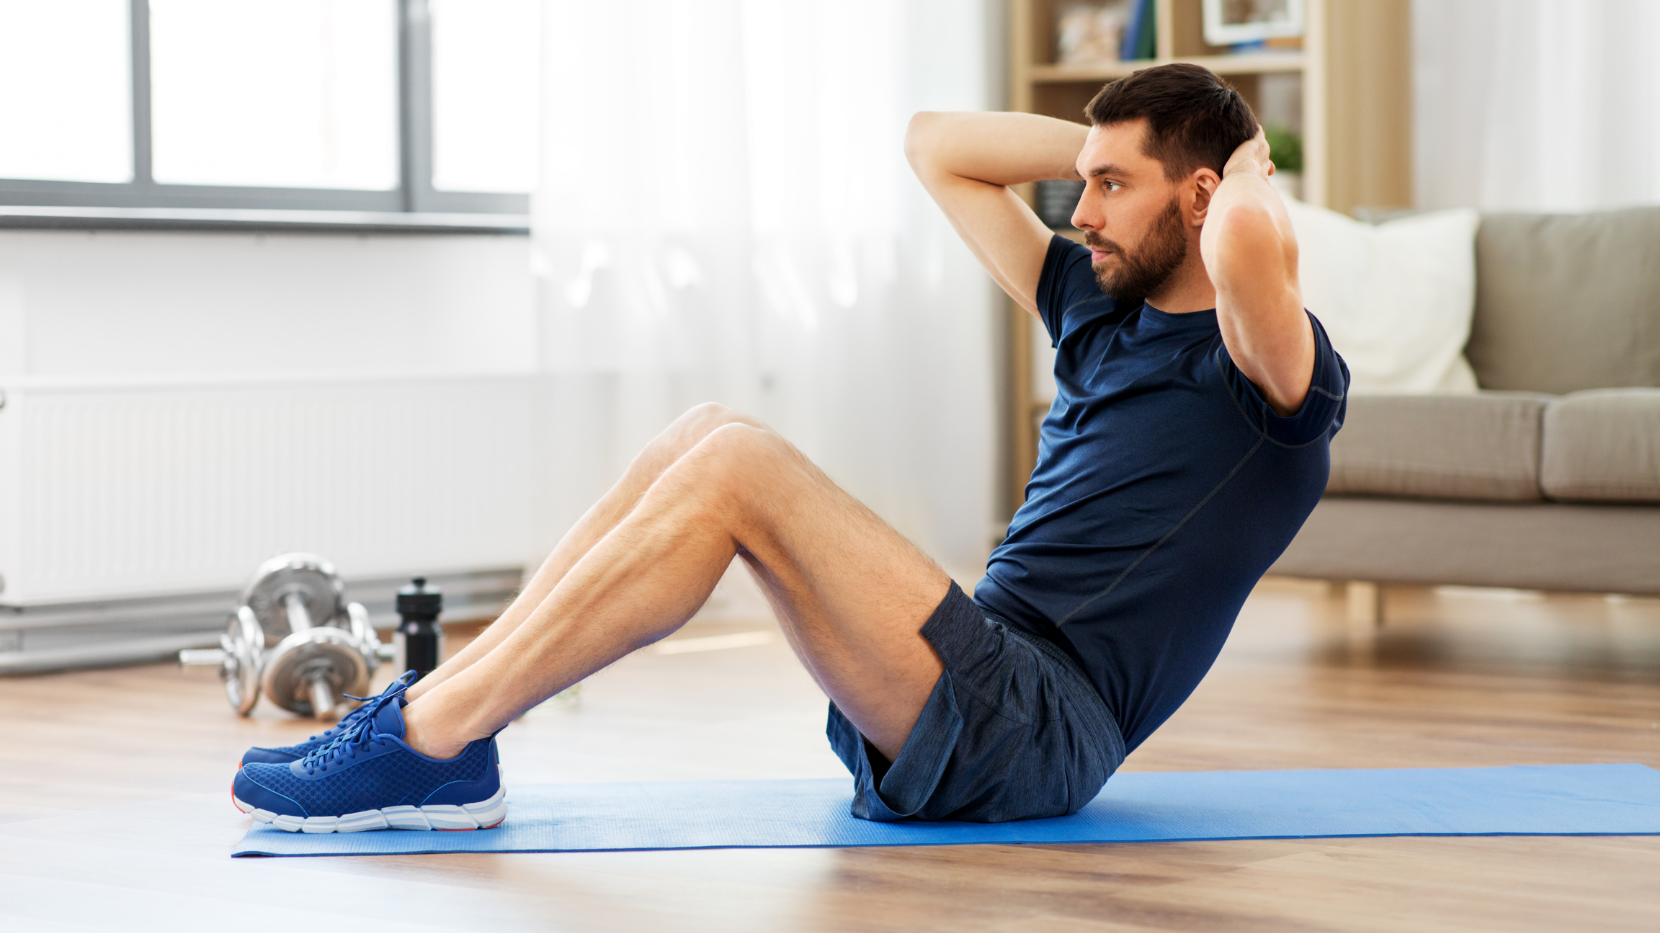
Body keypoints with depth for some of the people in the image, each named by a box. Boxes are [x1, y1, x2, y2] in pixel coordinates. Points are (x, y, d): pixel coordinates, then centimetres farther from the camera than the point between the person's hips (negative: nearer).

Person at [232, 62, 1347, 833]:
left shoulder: (1268, 366, -4)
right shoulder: (1099, 309, 21)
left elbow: (1252, 247, -31)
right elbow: (935, 145, 29)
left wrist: (1250, 174, -7)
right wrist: (1100, 146, 20)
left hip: (1034, 735, -9)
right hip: (967, 685, 9)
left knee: (737, 468, -23)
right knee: (710, 434, -5)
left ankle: (432, 745, -23)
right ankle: (432, 716, -11)